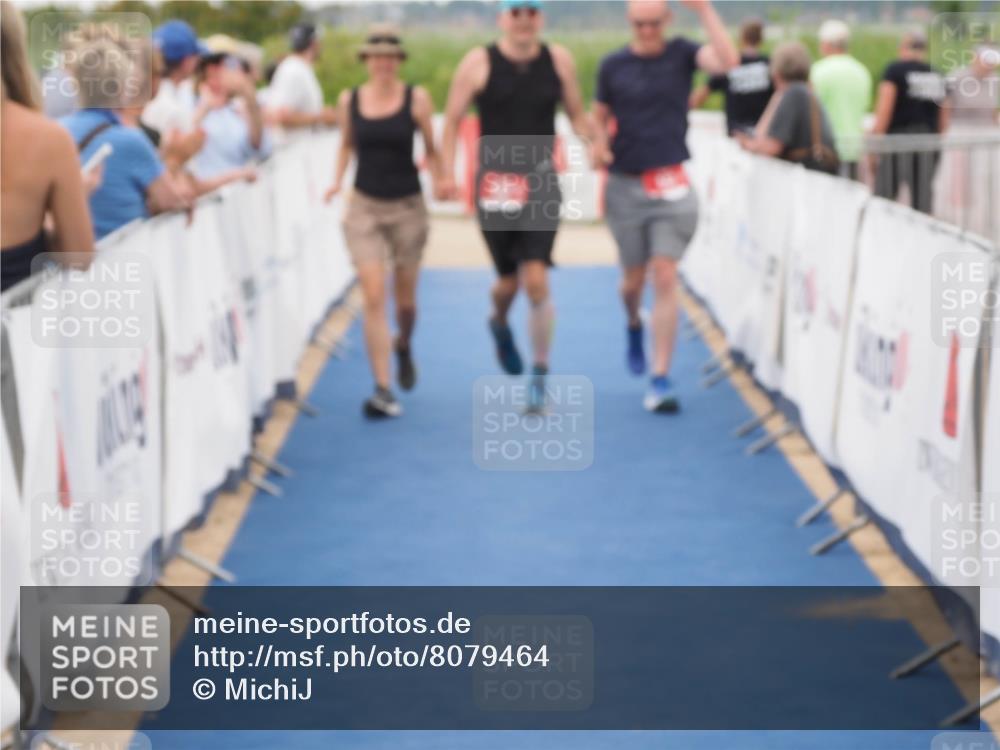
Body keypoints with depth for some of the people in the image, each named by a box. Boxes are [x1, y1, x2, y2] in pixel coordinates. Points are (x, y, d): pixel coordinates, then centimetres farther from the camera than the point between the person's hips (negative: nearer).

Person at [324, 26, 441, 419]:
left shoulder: (417, 99, -5)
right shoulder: (349, 100, 1)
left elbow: (431, 149, 1)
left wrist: (441, 181, -15)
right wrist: (337, 180, 3)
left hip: (407, 205, 0)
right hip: (365, 205, 1)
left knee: (405, 298, 11)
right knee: (373, 297, -10)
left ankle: (404, 346, 46)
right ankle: (383, 390, -9)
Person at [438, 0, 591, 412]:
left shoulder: (559, 60, 3)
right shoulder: (478, 63, -3)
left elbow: (576, 114, 13)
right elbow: (452, 120, 1)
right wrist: (448, 173, -8)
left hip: (540, 179, 0)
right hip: (494, 182, 0)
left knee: (536, 280, -11)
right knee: (509, 281, 9)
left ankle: (539, 374, 3)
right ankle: (499, 324, 47)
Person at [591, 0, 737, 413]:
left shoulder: (681, 53, 0)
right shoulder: (613, 65, 2)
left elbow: (727, 61, -19)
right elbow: (599, 118, 10)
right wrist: (599, 144, -11)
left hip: (671, 183, -1)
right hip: (626, 185, 1)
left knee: (665, 278, -8)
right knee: (634, 278, 11)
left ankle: (660, 379, -5)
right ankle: (634, 325, 47)